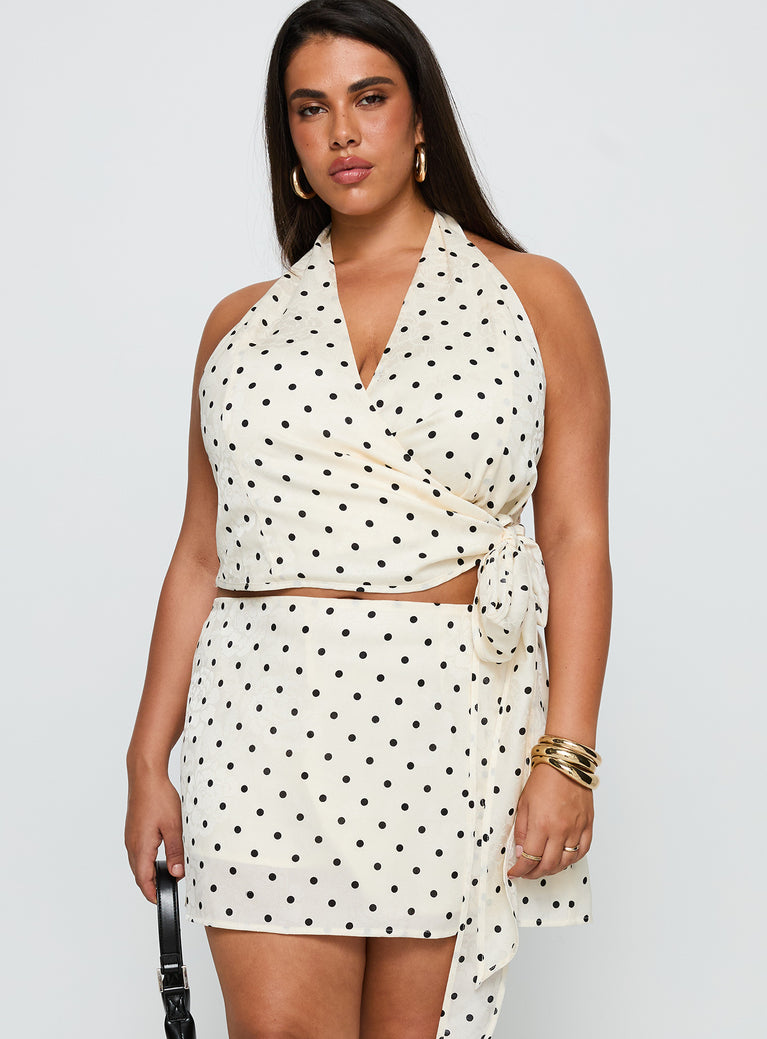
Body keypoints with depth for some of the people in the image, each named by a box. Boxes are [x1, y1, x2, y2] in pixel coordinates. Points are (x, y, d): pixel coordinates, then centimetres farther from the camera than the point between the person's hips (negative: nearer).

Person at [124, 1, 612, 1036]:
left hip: (454, 718, -1)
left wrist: (567, 753, -7)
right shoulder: (241, 322, 14)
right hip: (268, 717, 2)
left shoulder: (533, 297, 7)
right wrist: (149, 760, 9)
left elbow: (576, 537, 2)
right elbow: (199, 554, 14)